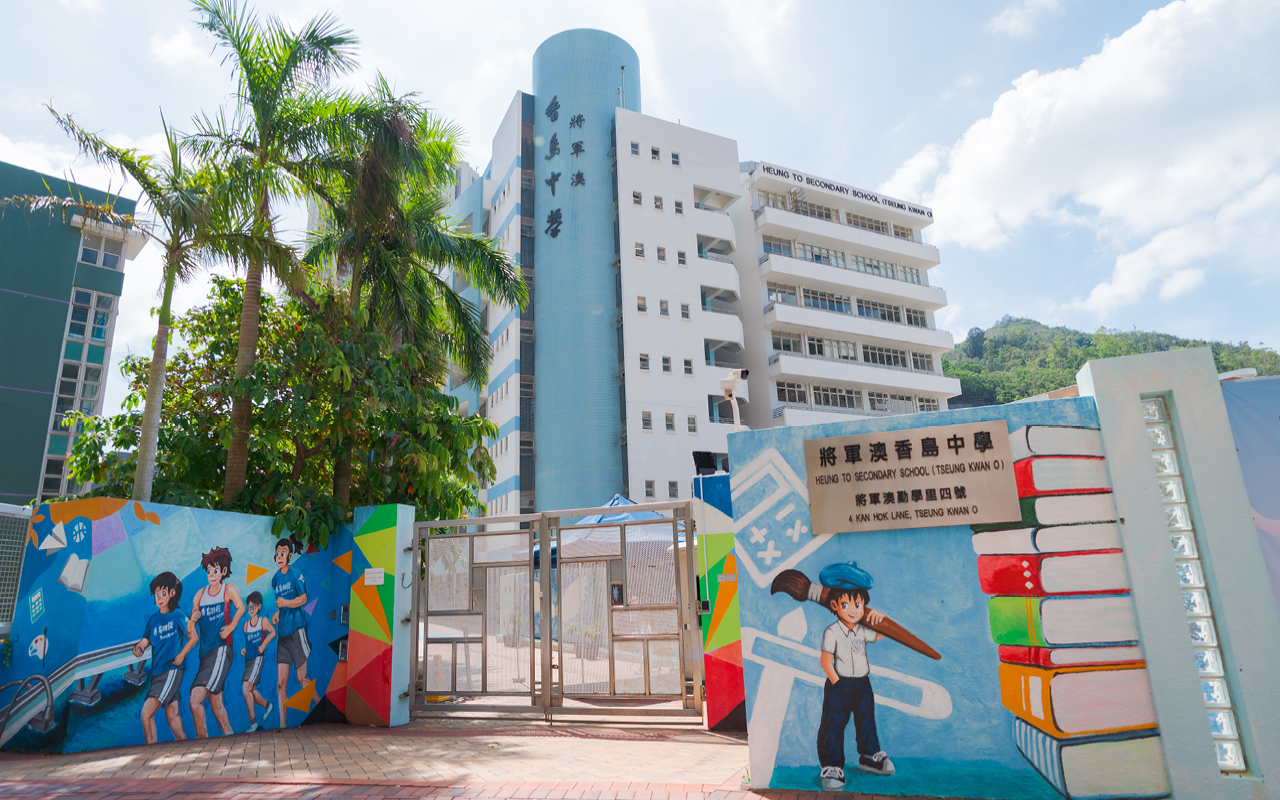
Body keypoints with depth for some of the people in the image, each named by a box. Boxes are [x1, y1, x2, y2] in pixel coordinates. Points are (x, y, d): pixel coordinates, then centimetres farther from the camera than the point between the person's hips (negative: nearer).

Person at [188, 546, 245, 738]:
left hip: (221, 649, -6)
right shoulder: (200, 594, 15)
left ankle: (202, 738, -8)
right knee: (216, 703, 11)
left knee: (195, 700, -17)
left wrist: (230, 627, -24)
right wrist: (192, 621, -8)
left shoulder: (229, 589, 1)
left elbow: (241, 607, -14)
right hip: (205, 651, 6)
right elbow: (191, 625, 13)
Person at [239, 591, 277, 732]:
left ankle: (253, 721, -6)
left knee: (246, 690, -15)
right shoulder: (246, 624, 9)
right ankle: (267, 705, 38)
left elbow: (272, 632, 7)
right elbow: (248, 642, 19)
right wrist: (244, 649, 1)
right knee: (251, 690, 12)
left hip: (257, 658, -6)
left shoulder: (263, 621, -4)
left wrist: (263, 645, -5)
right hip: (248, 659, 6)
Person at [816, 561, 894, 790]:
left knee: (866, 721, 18)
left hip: (862, 683, 5)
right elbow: (825, 660, -14)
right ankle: (832, 767, 7)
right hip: (839, 685, -5)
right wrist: (837, 683, -14)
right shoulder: (832, 632, -16)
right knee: (833, 725, -4)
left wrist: (878, 617, -6)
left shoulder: (863, 630, 0)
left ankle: (870, 756, 39)